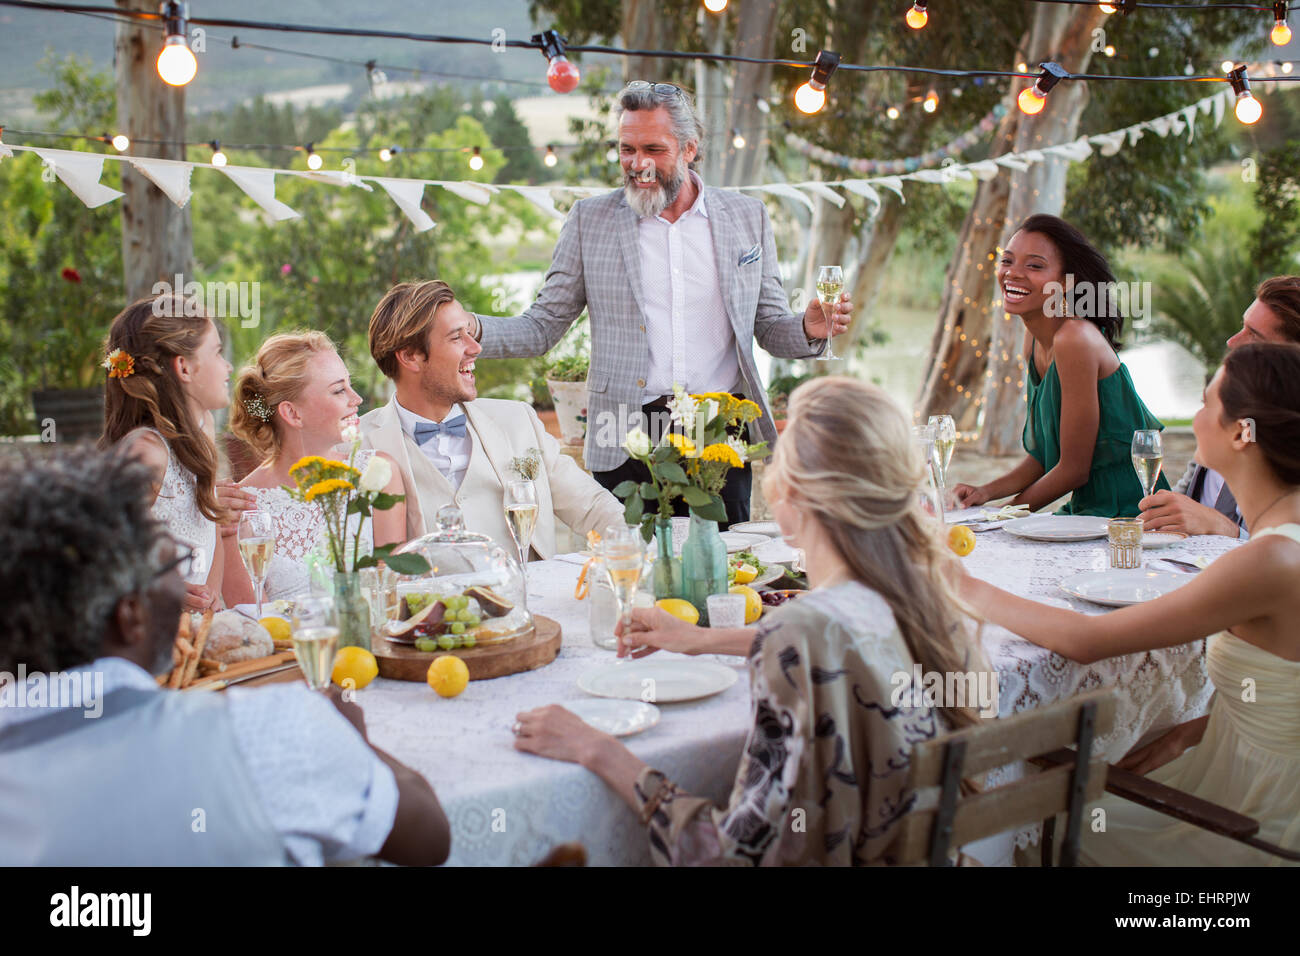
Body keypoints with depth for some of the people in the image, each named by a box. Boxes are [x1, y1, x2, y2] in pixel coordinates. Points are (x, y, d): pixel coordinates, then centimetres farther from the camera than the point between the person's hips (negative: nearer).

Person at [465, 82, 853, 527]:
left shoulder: (746, 216, 9)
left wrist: (808, 330, -9)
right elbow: (543, 326, 6)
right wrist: (474, 330, -12)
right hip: (628, 439, -1)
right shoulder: (590, 219, 6)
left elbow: (768, 326, 13)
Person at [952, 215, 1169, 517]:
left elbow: (1074, 469, -16)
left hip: (1125, 511, -8)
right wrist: (986, 492, -2)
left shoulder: (1075, 339, -19)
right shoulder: (1035, 339, 7)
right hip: (1090, 507, 8)